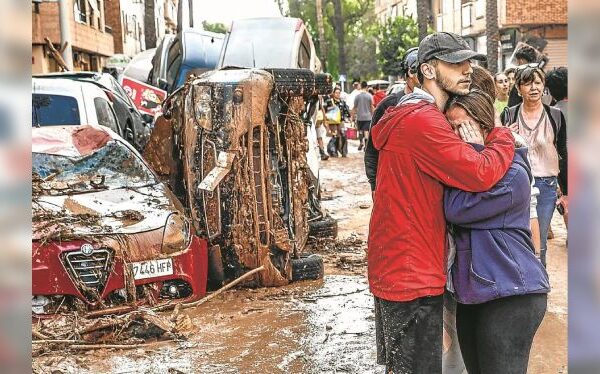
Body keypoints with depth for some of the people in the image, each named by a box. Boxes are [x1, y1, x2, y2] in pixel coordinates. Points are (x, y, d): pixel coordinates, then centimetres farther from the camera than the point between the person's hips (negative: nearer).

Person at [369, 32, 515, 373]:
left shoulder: (421, 117, 16)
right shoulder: (422, 121, -20)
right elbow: (481, 174, -25)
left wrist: (470, 147, -1)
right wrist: (504, 135, -7)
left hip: (397, 270, 11)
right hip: (411, 276, -11)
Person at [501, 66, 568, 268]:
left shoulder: (556, 116, 2)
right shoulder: (509, 115, 1)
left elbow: (563, 155, 8)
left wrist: (566, 190, 8)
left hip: (546, 185, 1)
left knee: (540, 243, 8)